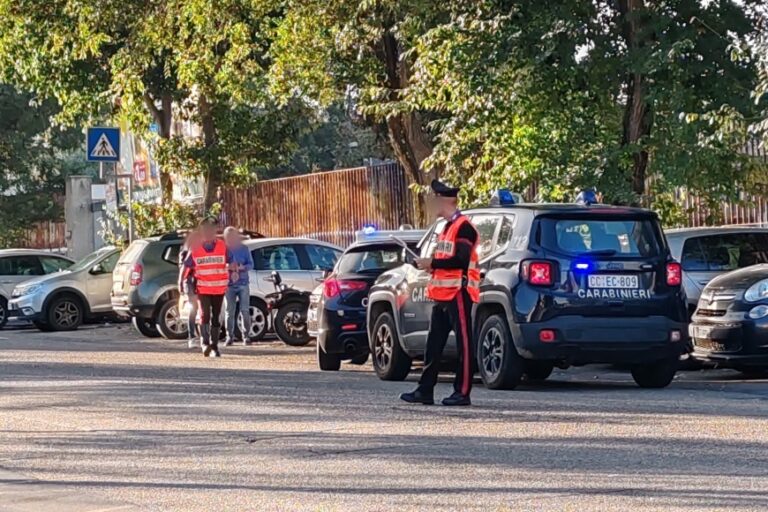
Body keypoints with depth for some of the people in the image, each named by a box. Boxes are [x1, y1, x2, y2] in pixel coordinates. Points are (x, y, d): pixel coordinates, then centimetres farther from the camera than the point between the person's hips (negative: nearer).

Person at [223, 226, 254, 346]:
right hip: (229, 285, -1)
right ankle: (229, 336, 3)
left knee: (245, 311, -3)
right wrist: (228, 267, -18)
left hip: (243, 284, 1)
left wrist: (241, 267, -16)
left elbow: (251, 264, 4)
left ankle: (246, 336, 5)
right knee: (230, 312, -3)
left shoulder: (244, 249, 7)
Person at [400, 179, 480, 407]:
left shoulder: (464, 227, -12)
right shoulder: (447, 227, 19)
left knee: (464, 344, -4)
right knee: (434, 345, 10)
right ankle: (425, 391, 13)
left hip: (458, 293, -10)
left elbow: (461, 261, -20)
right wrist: (430, 265, 6)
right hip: (442, 294, 10)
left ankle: (462, 392, -1)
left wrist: (432, 263, -15)